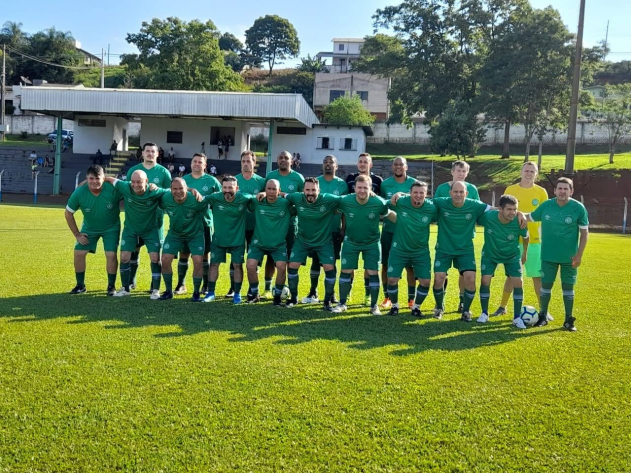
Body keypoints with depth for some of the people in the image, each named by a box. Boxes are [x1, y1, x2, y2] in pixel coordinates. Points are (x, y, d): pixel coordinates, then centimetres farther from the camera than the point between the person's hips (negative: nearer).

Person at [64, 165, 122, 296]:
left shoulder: (113, 189, -30)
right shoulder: (79, 193, -22)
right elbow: (68, 213, -8)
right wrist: (77, 234, -7)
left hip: (111, 228, -2)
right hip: (89, 228, 2)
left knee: (111, 255, -13)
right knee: (78, 253, -3)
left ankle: (111, 286, 6)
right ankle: (80, 285, 14)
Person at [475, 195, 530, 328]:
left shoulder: (519, 222, -27)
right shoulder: (487, 216, -32)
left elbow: (525, 237, -5)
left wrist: (524, 253, 8)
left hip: (512, 255, 0)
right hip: (490, 254, 0)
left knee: (518, 283, -8)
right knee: (485, 281, -9)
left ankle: (517, 317, 5)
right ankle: (484, 314, 11)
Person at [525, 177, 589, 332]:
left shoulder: (579, 208, -10)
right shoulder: (546, 206, -5)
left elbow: (584, 232, -5)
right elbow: (530, 217, 11)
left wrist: (579, 255, -9)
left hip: (569, 257, -1)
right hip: (548, 255, 1)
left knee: (568, 287, 7)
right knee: (546, 285, 7)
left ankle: (569, 320, 19)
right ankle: (543, 316, 22)